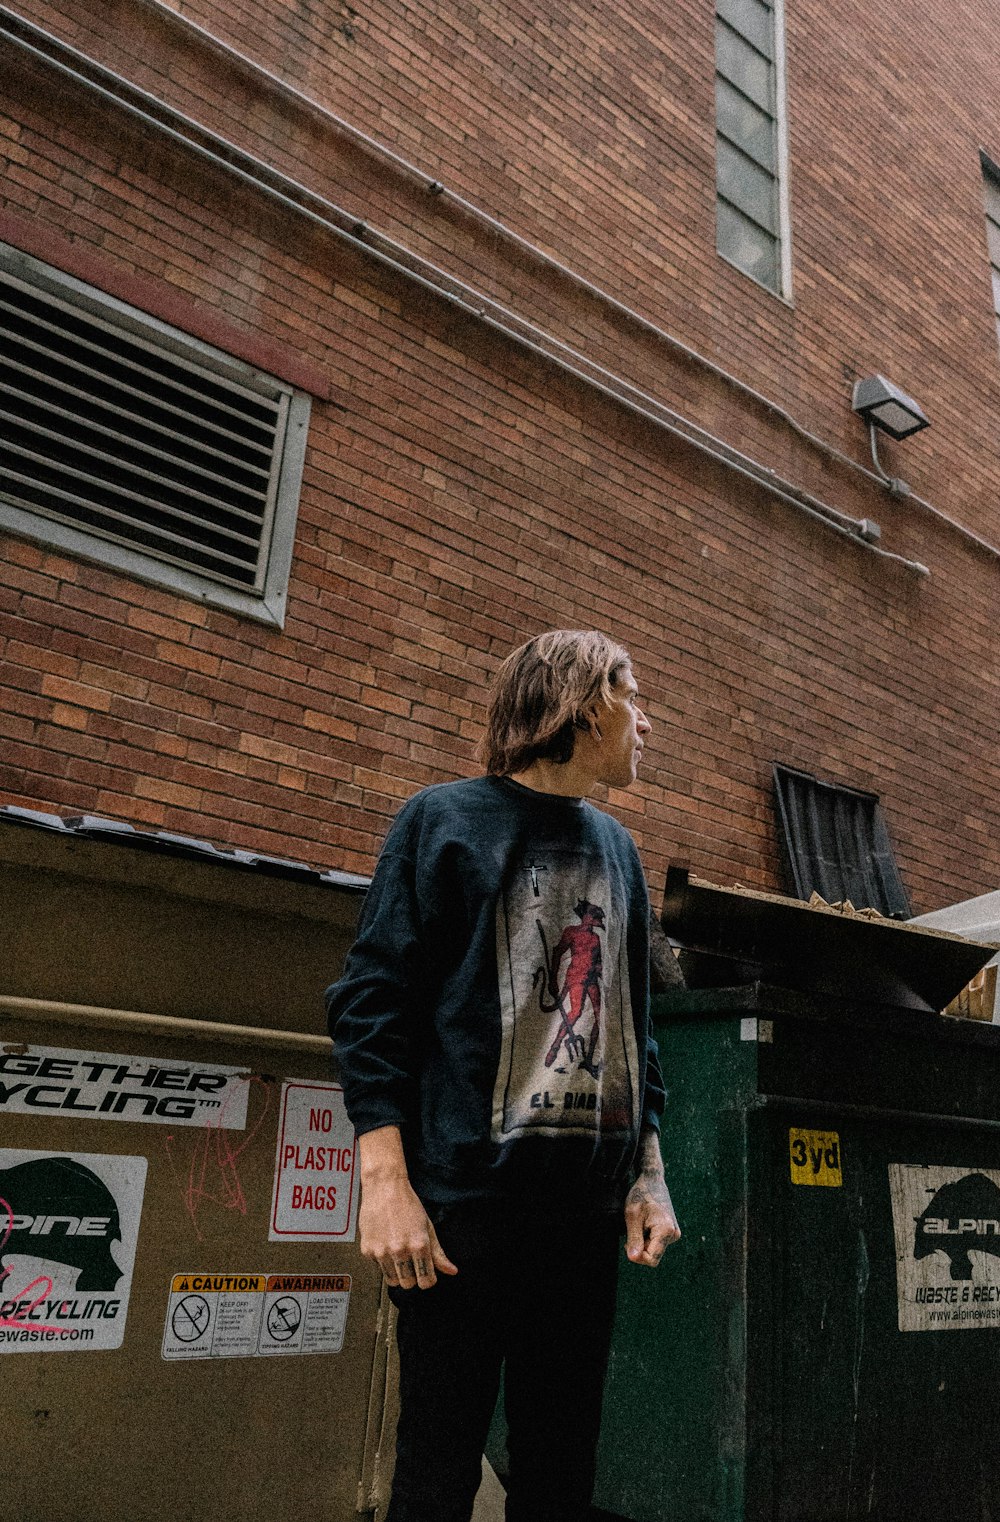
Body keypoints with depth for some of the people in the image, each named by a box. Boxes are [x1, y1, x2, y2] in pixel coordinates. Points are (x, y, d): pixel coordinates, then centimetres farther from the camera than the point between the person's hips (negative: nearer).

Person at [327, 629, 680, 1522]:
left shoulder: (617, 850, 15)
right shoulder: (446, 820, -1)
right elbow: (372, 1001, -7)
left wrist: (649, 1174, 12)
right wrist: (385, 1179, -15)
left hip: (590, 1206, 5)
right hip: (467, 1193, -5)